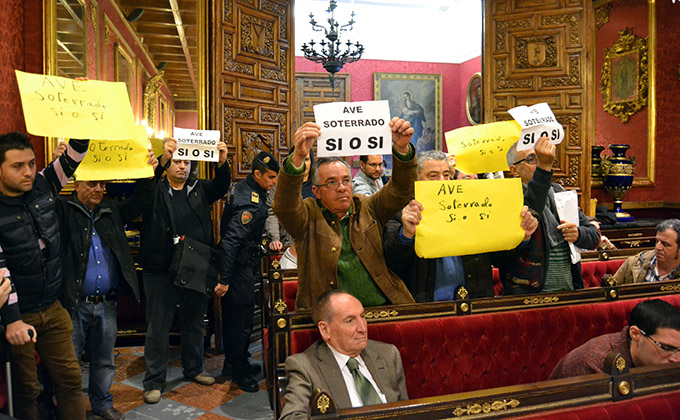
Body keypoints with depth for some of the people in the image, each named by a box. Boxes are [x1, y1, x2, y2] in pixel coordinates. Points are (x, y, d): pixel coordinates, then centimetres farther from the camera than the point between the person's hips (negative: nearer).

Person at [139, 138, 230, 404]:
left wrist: (222, 163, -25)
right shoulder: (155, 190, 2)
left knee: (194, 322, 17)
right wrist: (162, 159, -35)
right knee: (158, 325, 5)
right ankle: (154, 381, 17)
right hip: (161, 271, -3)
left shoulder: (200, 189, 11)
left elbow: (221, 187, -5)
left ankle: (194, 369, 34)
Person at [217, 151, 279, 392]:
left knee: (233, 316, 20)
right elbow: (230, 241, -27)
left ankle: (232, 363, 34)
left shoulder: (245, 188, 7)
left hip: (241, 265, 10)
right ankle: (239, 371, 16)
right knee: (242, 320, 1)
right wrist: (224, 279, -25)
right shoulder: (251, 203, -24)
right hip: (240, 267, -10)